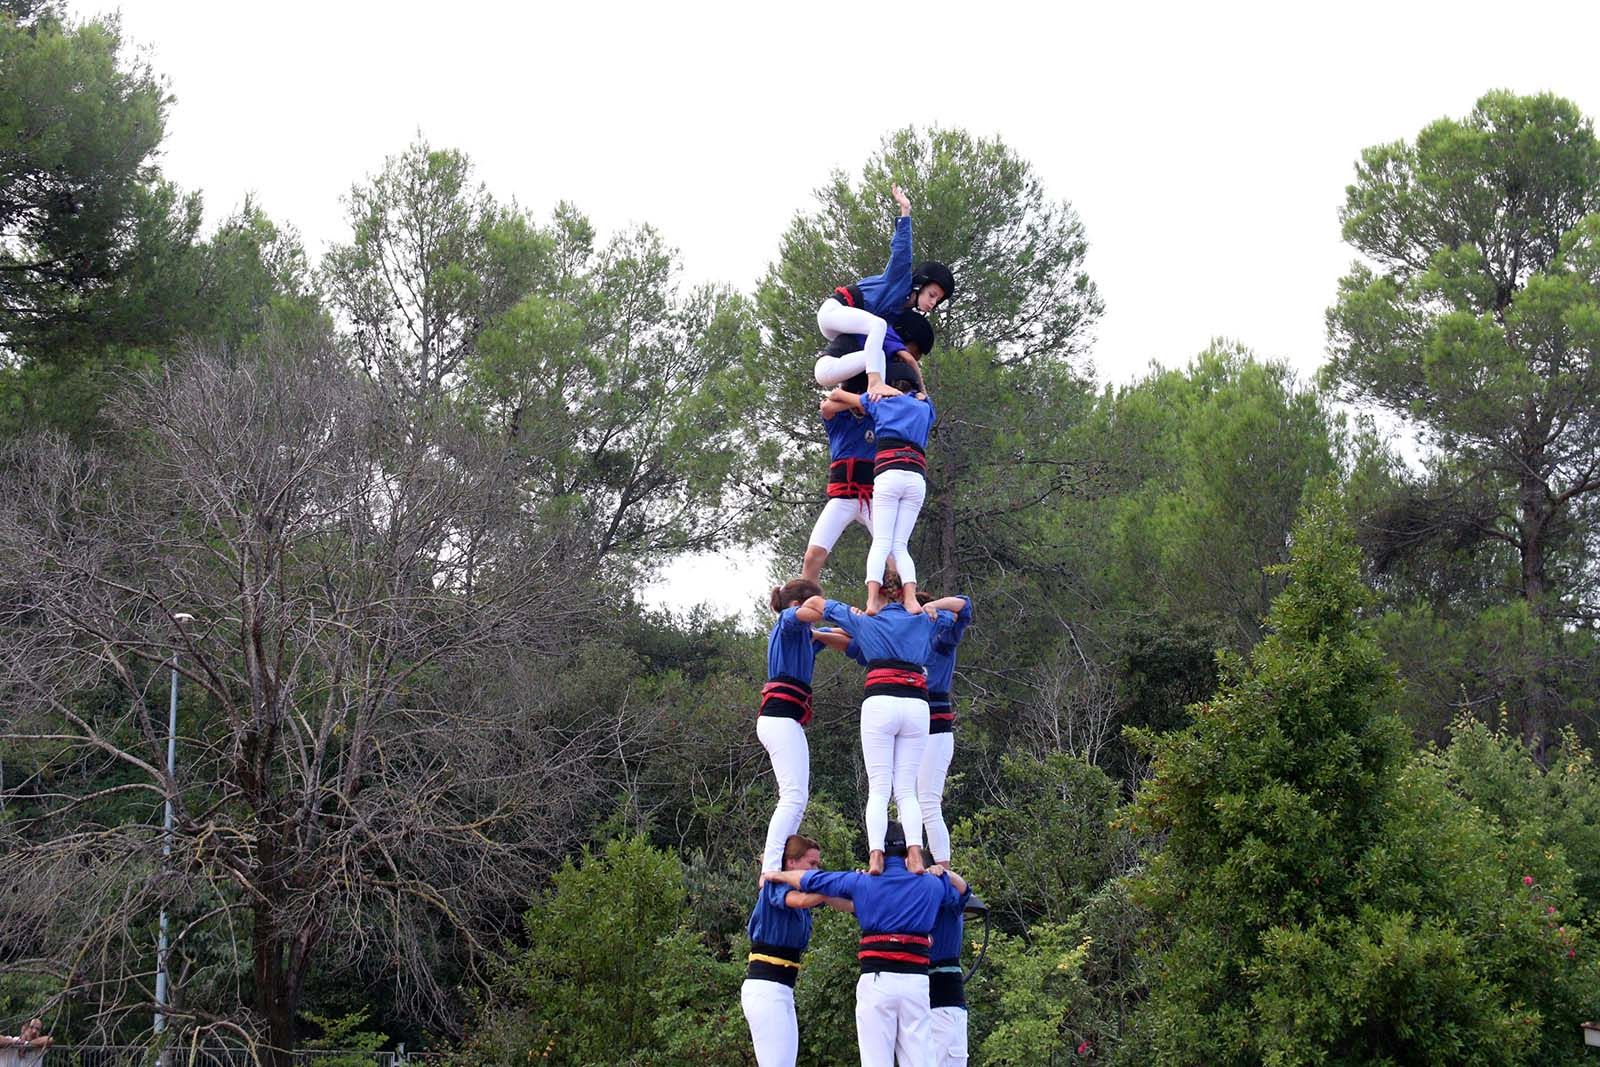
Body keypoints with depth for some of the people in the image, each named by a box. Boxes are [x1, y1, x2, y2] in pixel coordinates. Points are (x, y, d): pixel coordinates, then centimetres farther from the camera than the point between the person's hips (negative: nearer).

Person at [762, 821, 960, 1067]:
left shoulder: (863, 882, 6)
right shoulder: (930, 885, 10)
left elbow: (811, 880, 15)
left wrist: (776, 875, 30)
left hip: (876, 979, -1)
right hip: (916, 980, 1)